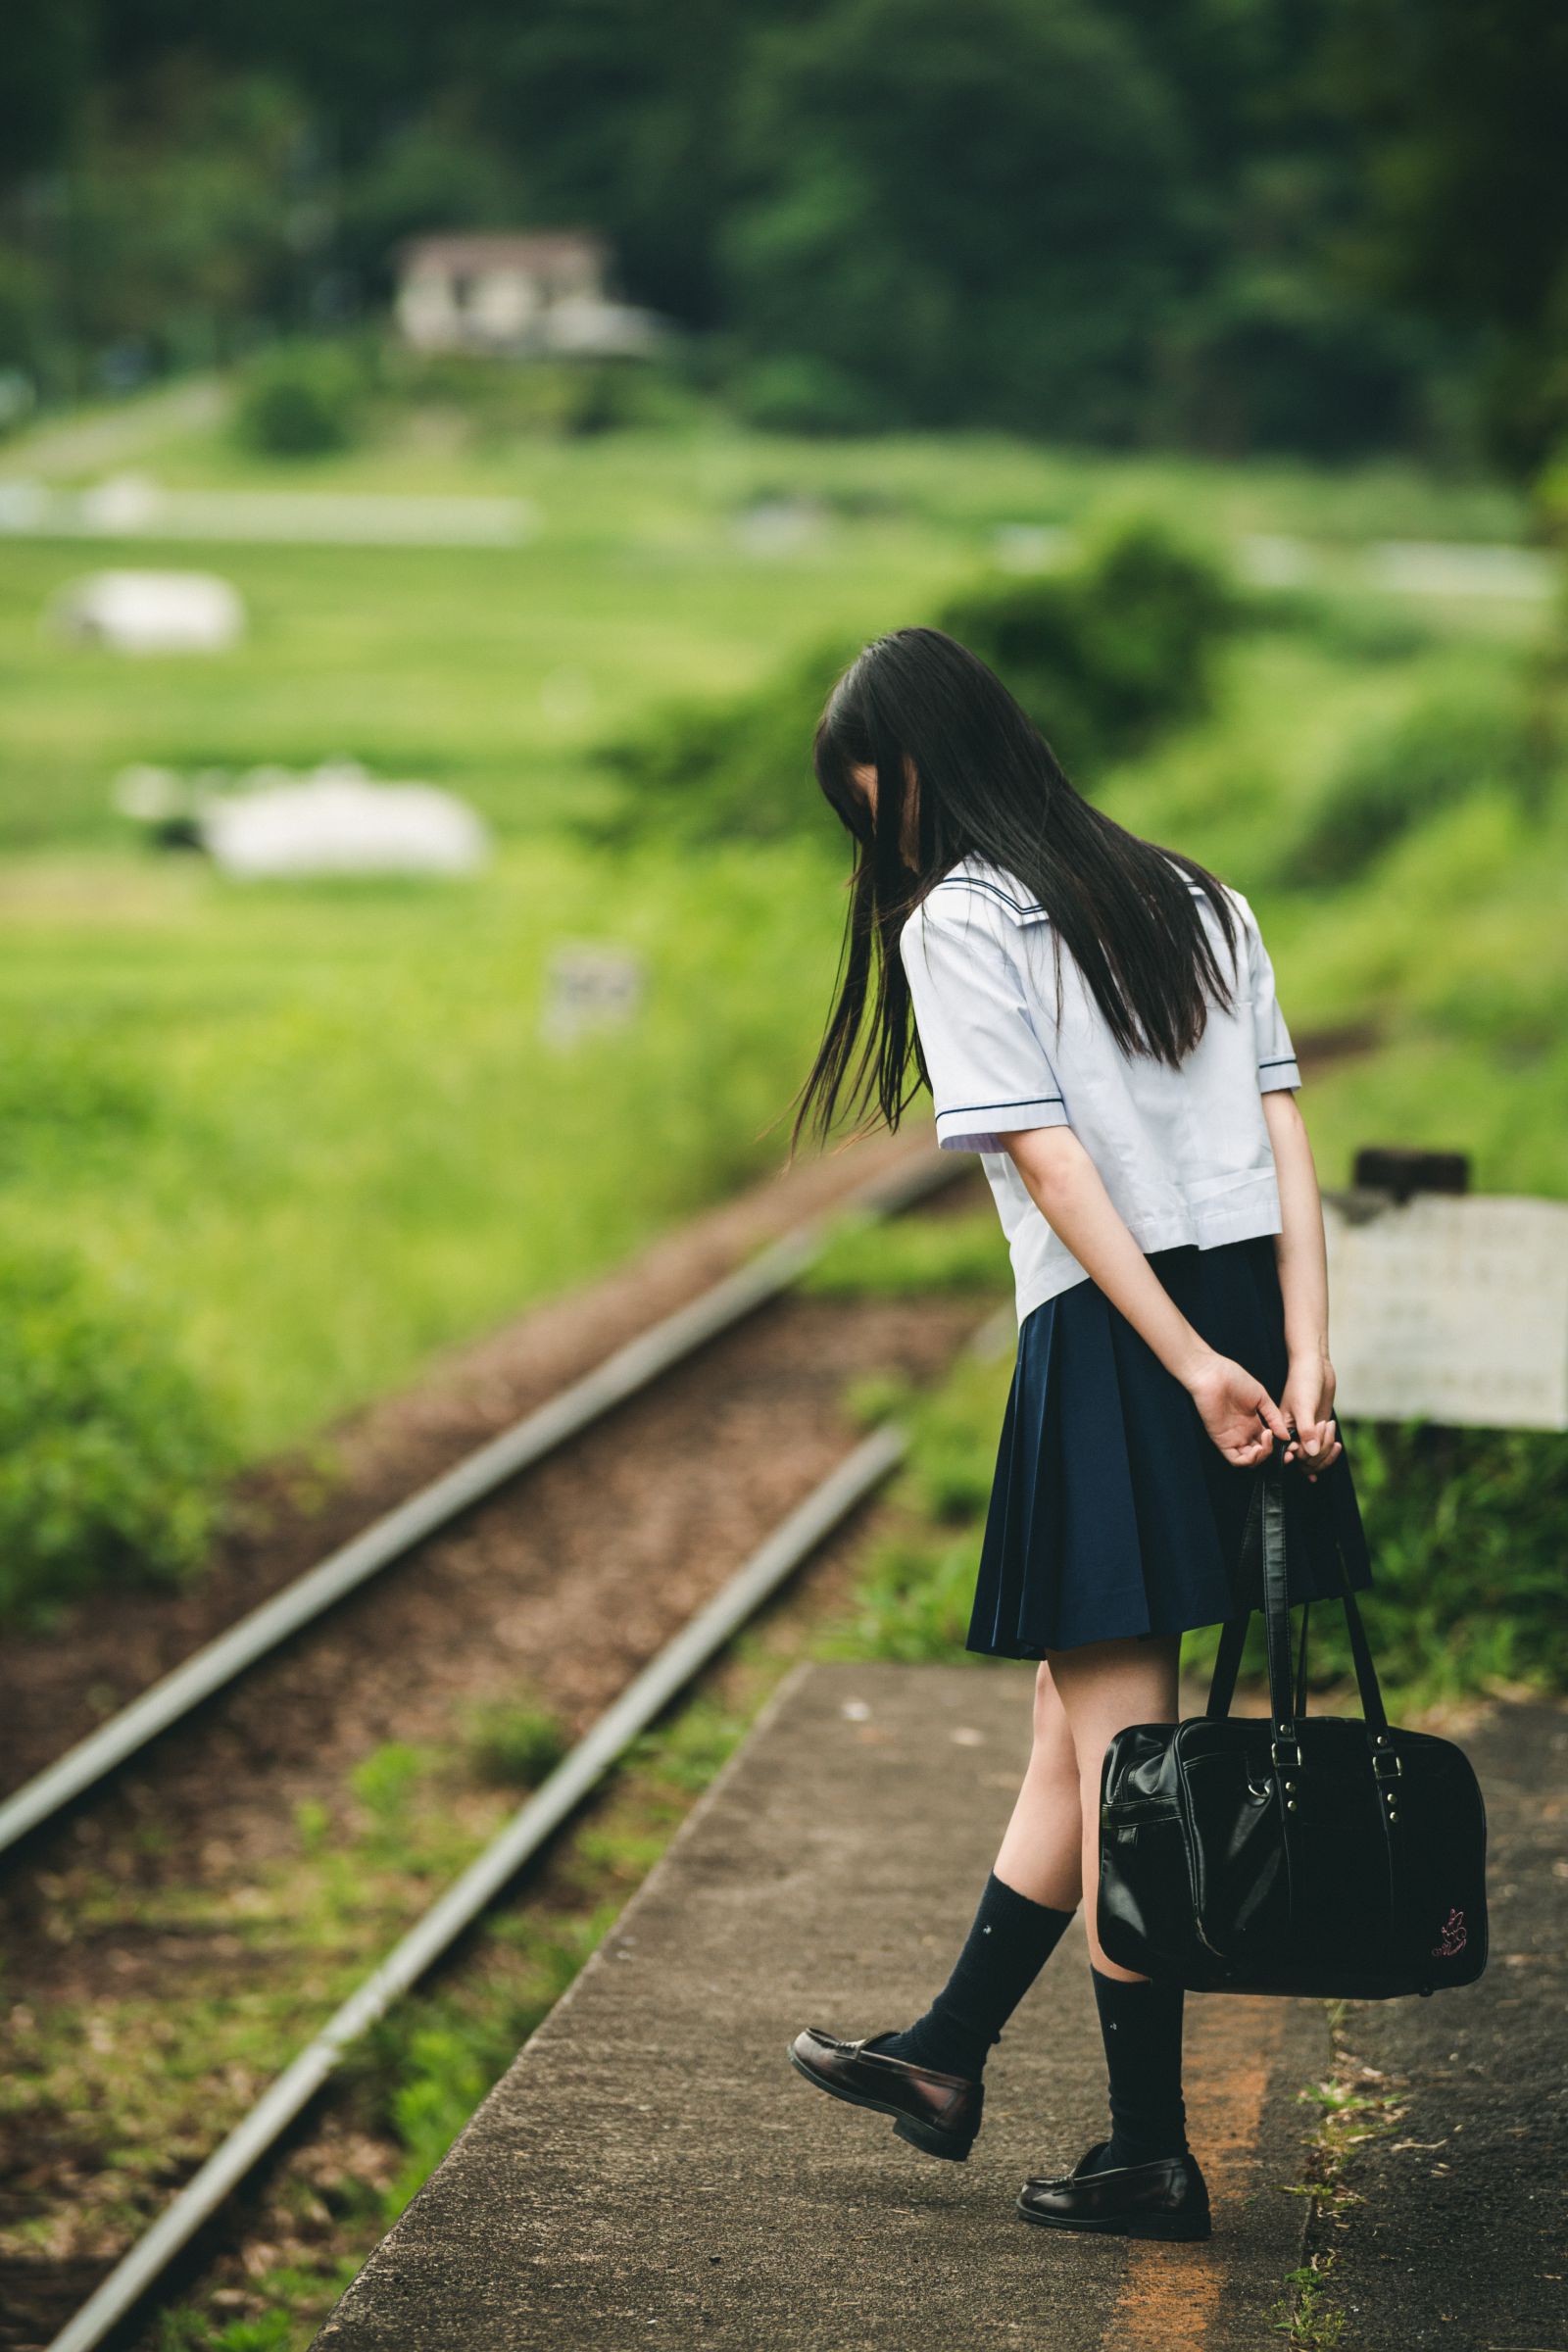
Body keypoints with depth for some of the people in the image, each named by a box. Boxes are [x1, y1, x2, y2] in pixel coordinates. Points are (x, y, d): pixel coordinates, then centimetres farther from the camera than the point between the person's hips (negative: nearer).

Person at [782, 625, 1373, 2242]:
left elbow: (1052, 1161, -13)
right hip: (1248, 1310, 7)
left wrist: (1191, 1367, -15)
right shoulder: (1193, 898, 15)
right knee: (1083, 1724, 17)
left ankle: (1152, 2155, 7)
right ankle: (947, 2054, 30)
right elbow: (1283, 1134, 6)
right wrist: (1305, 1357, -1)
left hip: (1111, 1336, -7)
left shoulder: (955, 921, -5)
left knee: (1118, 1755, 2)